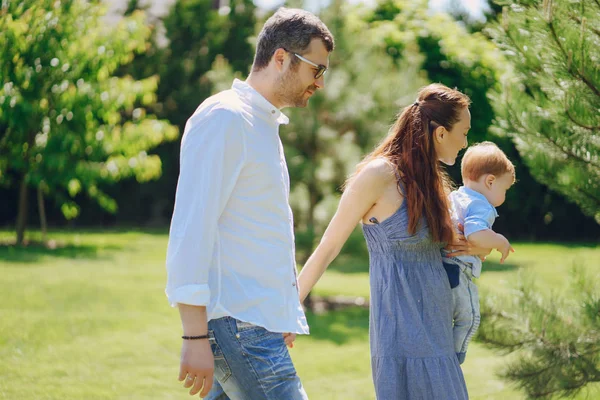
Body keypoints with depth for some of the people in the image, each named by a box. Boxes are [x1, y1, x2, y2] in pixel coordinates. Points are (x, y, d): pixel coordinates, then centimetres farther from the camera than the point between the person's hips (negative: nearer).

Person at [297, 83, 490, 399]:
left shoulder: (430, 179, 12)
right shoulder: (379, 174, -11)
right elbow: (328, 249, -7)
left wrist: (478, 247, 4)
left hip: (436, 330, 8)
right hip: (402, 332, -8)